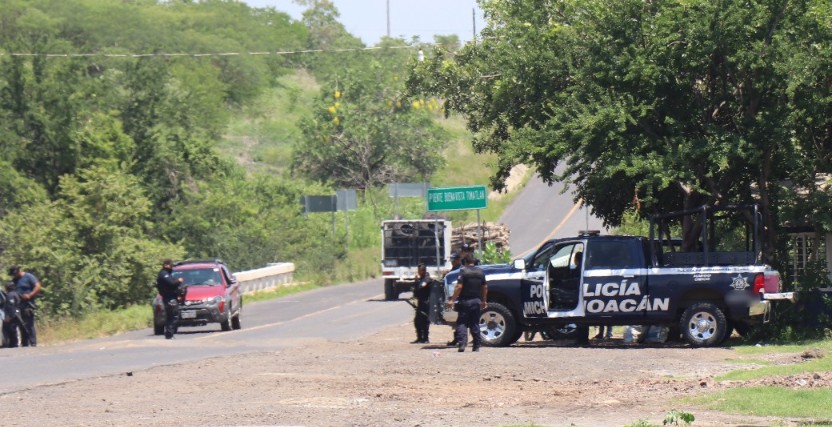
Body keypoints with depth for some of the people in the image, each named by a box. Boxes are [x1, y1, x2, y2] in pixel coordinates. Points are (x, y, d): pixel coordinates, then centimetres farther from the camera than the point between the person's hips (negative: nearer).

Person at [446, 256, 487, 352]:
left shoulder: (464, 271, -9)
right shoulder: (480, 272, 9)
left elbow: (459, 286, -16)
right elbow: (485, 287, 13)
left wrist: (452, 300, -13)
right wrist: (484, 301, 22)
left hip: (465, 301, -5)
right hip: (476, 301, 5)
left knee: (462, 323, -1)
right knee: (475, 324, 11)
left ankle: (462, 343, -15)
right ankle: (477, 346, 9)